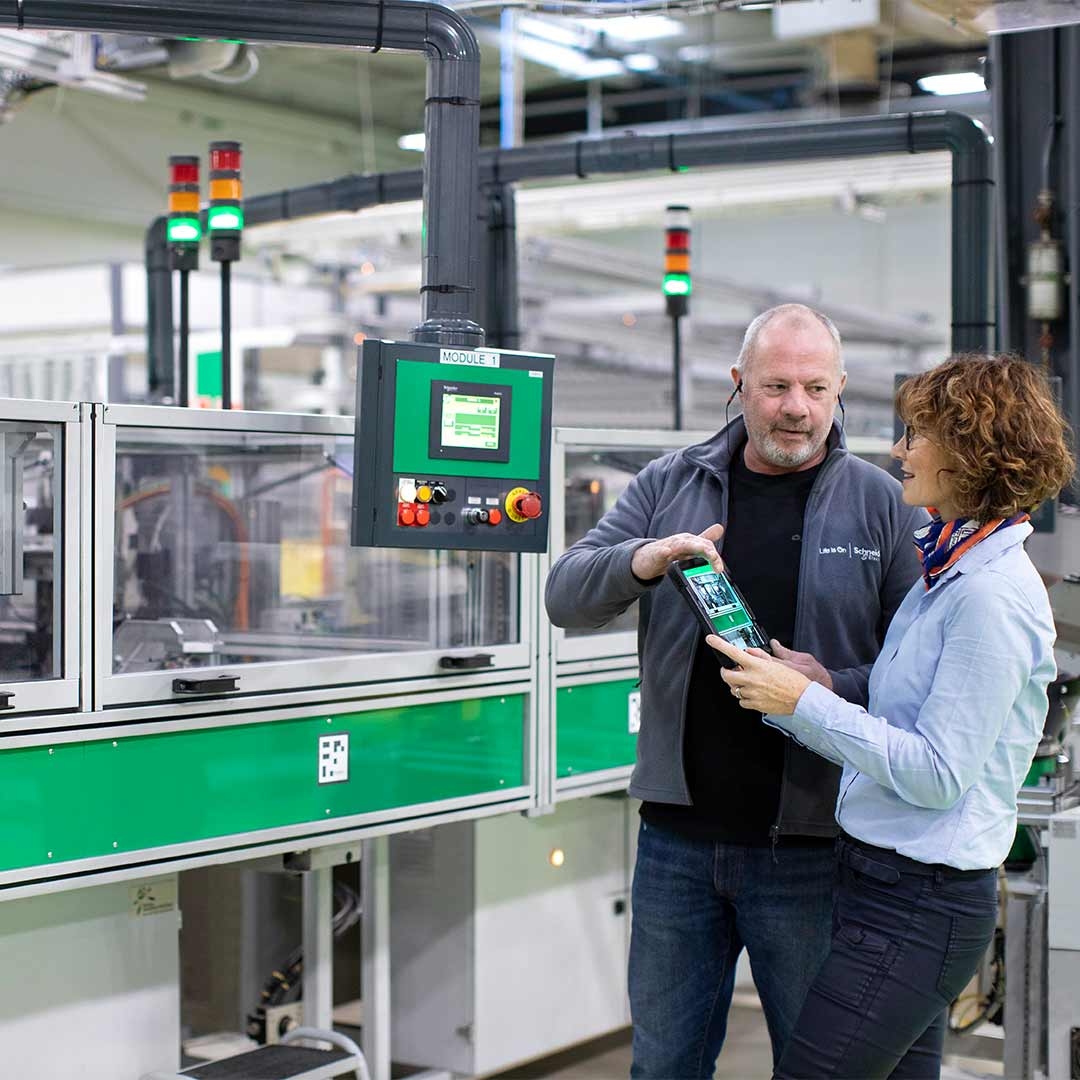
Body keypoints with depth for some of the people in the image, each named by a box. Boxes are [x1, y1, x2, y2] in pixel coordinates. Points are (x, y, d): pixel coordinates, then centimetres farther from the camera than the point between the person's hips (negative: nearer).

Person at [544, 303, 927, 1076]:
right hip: (679, 836, 2)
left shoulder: (881, 504, 0)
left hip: (809, 847, -2)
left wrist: (836, 688, -19)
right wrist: (641, 561, -22)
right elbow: (567, 597, -1)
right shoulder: (669, 486, 6)